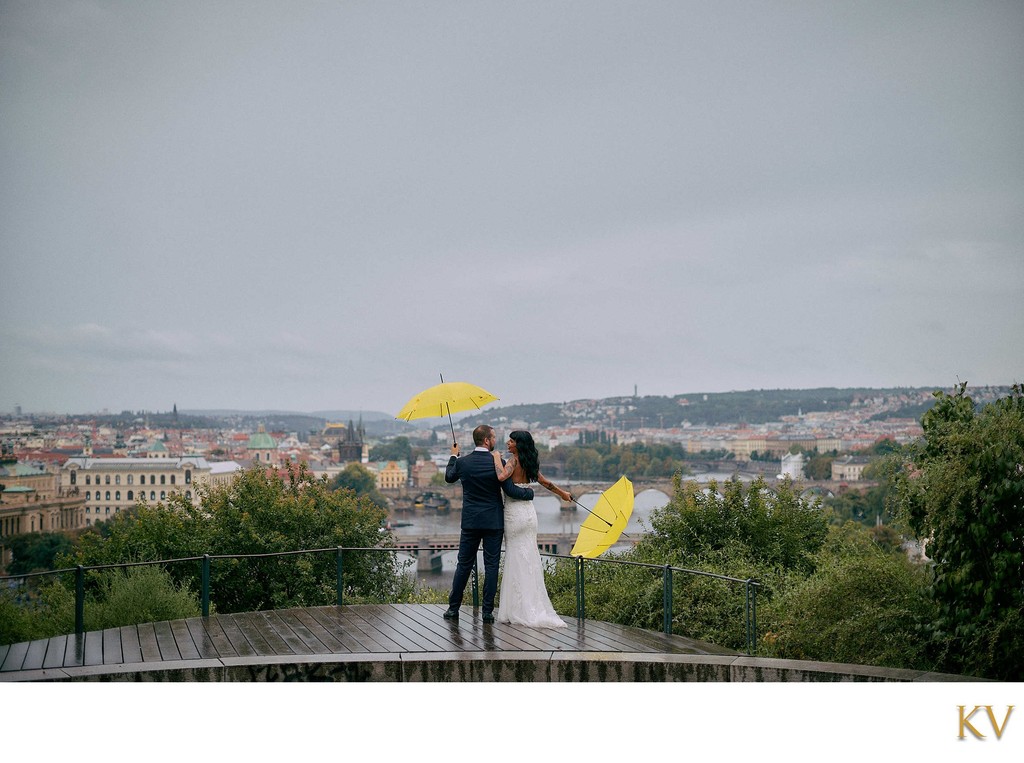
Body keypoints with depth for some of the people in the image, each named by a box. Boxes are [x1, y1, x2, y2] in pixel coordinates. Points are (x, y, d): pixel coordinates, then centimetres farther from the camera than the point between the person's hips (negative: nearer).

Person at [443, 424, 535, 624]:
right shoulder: (497, 462, -12)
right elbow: (510, 490, -12)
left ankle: (453, 608, 15)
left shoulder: (462, 462, -3)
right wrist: (530, 492, 5)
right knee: (491, 566, 4)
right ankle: (487, 611, 5)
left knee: (464, 564, 11)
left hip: (470, 522, 2)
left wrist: (453, 456, 33)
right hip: (493, 522, -2)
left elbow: (448, 477, 18)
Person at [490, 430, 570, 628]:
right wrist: (562, 493, 40)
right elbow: (544, 481, 23)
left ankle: (518, 609, 1)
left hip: (515, 512, -7)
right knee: (530, 559, 9)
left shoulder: (514, 460, -12)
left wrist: (496, 458, -14)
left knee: (516, 559, -2)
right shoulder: (530, 462, 10)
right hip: (529, 510, 7)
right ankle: (533, 608, 11)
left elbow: (502, 476, -30)